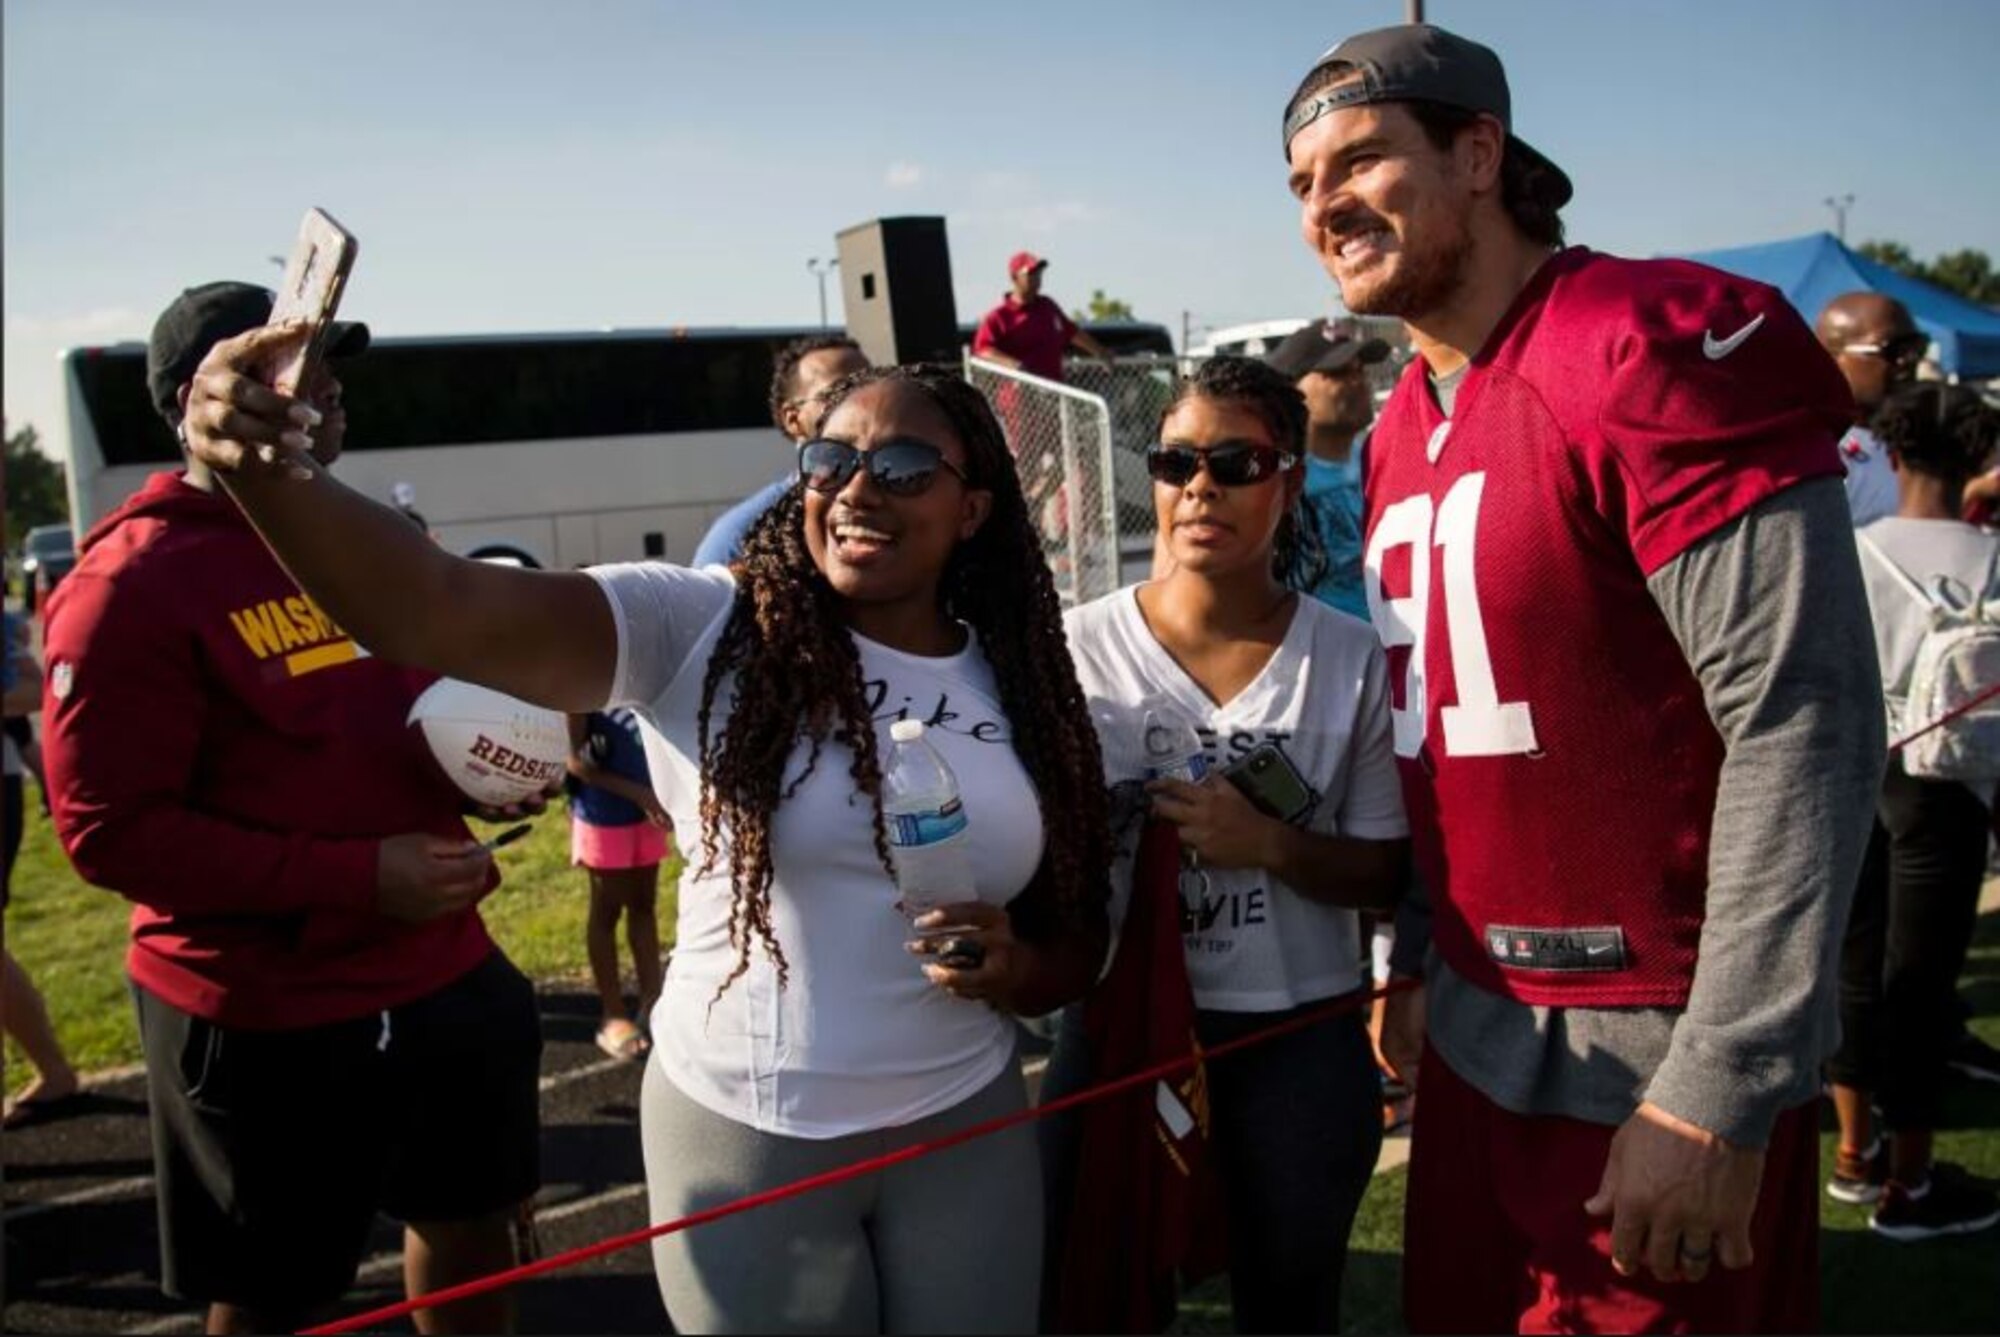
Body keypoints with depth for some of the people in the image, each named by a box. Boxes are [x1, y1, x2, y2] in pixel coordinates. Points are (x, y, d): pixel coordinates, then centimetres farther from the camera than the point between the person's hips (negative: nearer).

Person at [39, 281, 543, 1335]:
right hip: (266, 1017, -6)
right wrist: (356, 876, -23)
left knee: (472, 1219, 22)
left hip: (446, 971, 7)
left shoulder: (384, 540, 7)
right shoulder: (131, 583, -14)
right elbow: (108, 829, -18)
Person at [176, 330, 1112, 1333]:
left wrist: (1013, 968, -16)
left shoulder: (1019, 687, -2)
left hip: (964, 1134, 3)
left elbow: (1077, 945, 6)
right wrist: (266, 471, -45)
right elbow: (442, 613, -29)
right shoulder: (702, 629, -13)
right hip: (740, 1133, -2)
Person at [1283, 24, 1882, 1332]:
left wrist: (1724, 1089, -21)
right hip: (1476, 1037, 8)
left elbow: (1806, 723, -21)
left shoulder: (1658, 348, -16)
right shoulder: (1403, 430, 8)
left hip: (1663, 1067, -7)